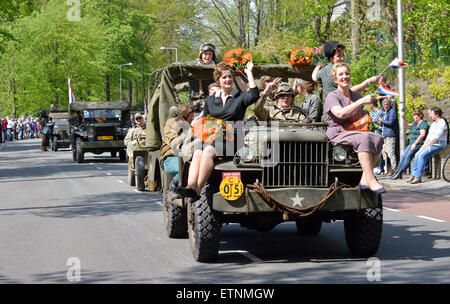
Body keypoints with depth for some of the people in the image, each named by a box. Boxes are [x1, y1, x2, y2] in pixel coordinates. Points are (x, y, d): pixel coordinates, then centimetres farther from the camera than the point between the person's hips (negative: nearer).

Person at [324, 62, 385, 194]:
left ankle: (364, 179, -30)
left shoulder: (357, 96, 21)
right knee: (364, 138, -35)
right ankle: (371, 181, -41)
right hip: (337, 134, -6)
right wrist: (362, 101, -23)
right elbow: (341, 113, -21)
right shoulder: (332, 96, 0)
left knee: (378, 138, -24)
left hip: (354, 132, 6)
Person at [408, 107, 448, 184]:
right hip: (430, 145, 9)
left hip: (438, 145, -9)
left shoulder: (442, 123, -12)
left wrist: (427, 145, -18)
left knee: (422, 155, -25)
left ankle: (418, 177, -24)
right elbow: (429, 135, 21)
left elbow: (436, 137, -20)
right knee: (417, 155, -9)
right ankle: (413, 175, -9)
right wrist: (424, 144, 7)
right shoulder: (433, 123, 19)